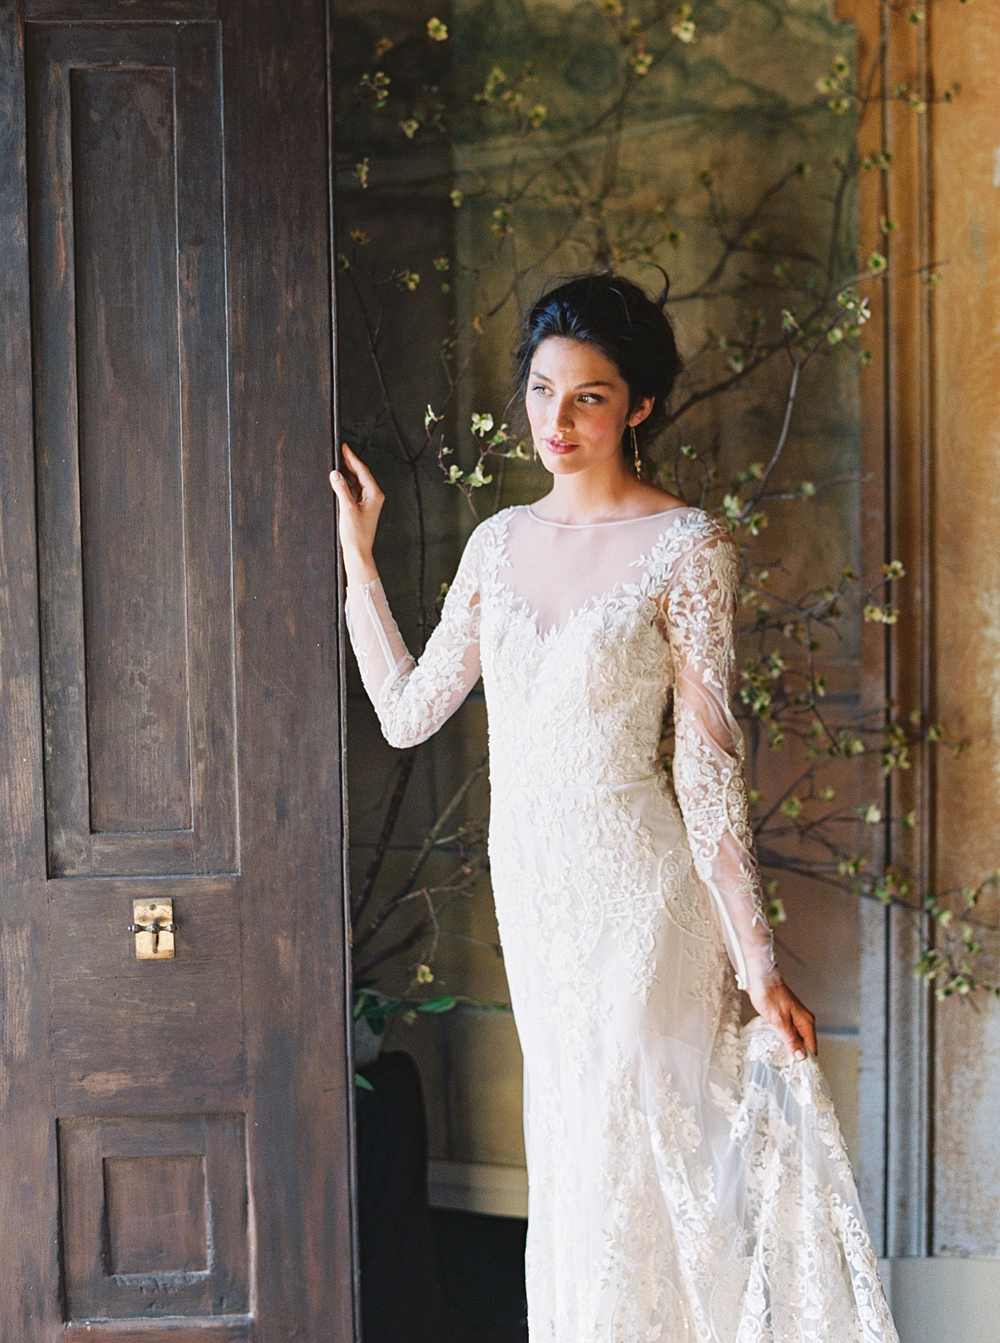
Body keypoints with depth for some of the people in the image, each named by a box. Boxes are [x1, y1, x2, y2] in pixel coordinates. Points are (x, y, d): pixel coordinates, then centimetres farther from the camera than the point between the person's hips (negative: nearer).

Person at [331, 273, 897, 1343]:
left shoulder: (685, 546, -10)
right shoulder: (500, 541, 7)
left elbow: (709, 769, -11)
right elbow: (407, 711, 9)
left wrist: (757, 963, -14)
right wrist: (356, 552, 9)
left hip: (636, 891, -6)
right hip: (529, 887, 6)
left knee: (629, 1159, -1)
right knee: (564, 1153, 15)